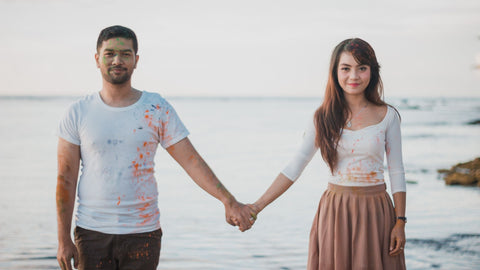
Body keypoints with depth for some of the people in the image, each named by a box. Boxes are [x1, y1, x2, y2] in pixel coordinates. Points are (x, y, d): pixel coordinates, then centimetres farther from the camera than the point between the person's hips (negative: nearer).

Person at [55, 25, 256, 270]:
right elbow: (66, 179, 1)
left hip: (142, 233, 0)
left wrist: (229, 202, -13)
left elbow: (191, 160, -2)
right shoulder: (78, 113, 1)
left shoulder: (157, 109, 0)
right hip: (92, 232, 1)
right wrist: (63, 240, -3)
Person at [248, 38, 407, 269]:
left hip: (375, 214, -1)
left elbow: (397, 173, 2)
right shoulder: (323, 118, 1)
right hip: (335, 213, 1)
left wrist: (400, 222, -4)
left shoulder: (387, 116, 0)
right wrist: (257, 206, -6)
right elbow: (294, 168, 1)